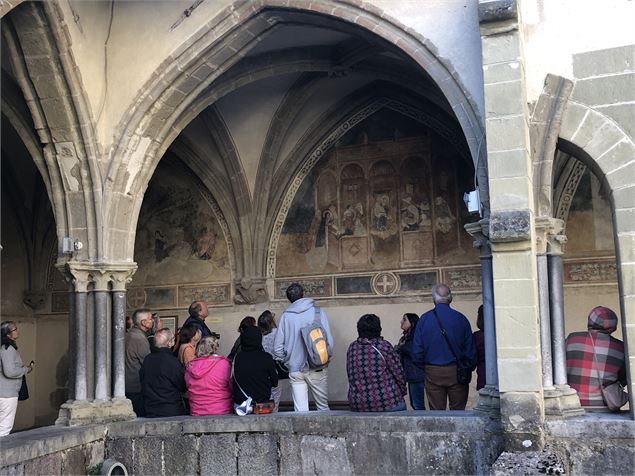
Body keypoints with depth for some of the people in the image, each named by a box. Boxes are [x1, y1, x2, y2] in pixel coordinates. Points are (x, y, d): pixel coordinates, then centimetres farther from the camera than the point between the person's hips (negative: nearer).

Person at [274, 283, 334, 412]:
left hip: (295, 369, 1)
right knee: (323, 407, 11)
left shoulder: (285, 316, 2)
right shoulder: (318, 312, -3)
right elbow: (329, 340, -6)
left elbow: (277, 347, 2)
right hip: (316, 368, -1)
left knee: (300, 410, 1)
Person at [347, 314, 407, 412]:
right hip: (386, 403, -5)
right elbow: (399, 373, -5)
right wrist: (402, 392, 12)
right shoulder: (384, 346, -9)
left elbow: (351, 376, 8)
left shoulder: (352, 347, 2)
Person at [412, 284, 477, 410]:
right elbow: (470, 349, 0)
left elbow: (417, 349, -2)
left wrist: (422, 366, 13)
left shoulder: (424, 319, -3)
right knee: (458, 411, 8)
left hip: (433, 372, 0)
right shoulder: (461, 318, -3)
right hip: (456, 371, 0)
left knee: (436, 411, 6)